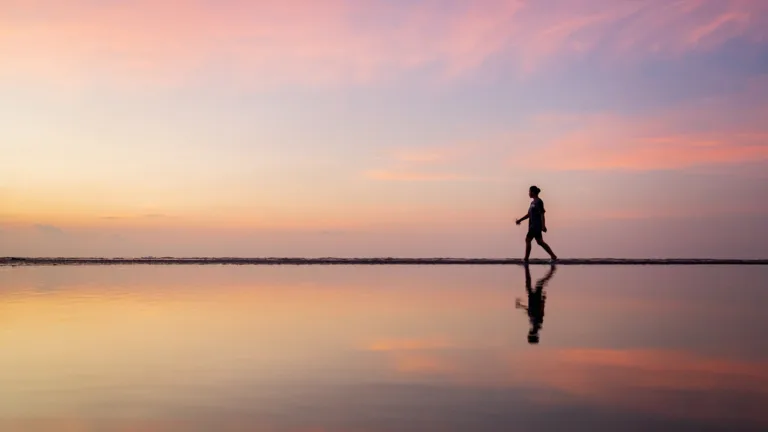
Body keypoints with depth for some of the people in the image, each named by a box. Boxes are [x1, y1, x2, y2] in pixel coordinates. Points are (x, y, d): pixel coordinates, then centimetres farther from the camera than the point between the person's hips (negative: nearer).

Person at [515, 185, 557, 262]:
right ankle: (553, 256, 14)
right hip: (533, 225, 9)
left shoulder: (539, 202, -12)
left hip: (536, 225, -9)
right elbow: (529, 214, 22)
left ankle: (526, 259, 0)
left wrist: (543, 225, -21)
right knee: (540, 241, 10)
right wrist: (520, 220, 21)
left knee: (528, 240, -6)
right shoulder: (533, 202, 16)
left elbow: (542, 214, -16)